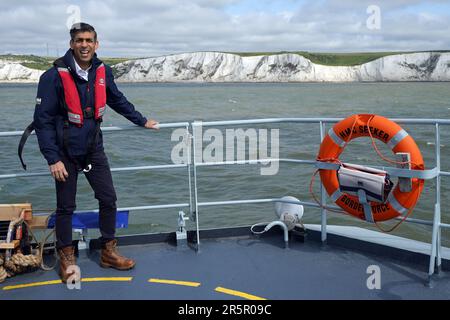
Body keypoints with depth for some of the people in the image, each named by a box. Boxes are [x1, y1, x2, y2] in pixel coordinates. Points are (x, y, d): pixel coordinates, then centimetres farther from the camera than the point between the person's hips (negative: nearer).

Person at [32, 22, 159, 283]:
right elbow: (43, 120, -15)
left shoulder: (103, 72, -2)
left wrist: (142, 121, 23)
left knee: (109, 199, 7)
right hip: (65, 152, -4)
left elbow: (118, 101, 17)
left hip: (94, 148, 5)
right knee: (66, 207, 6)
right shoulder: (55, 76, -17)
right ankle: (67, 257, 24)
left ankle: (109, 252, 23)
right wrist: (53, 159, -19)